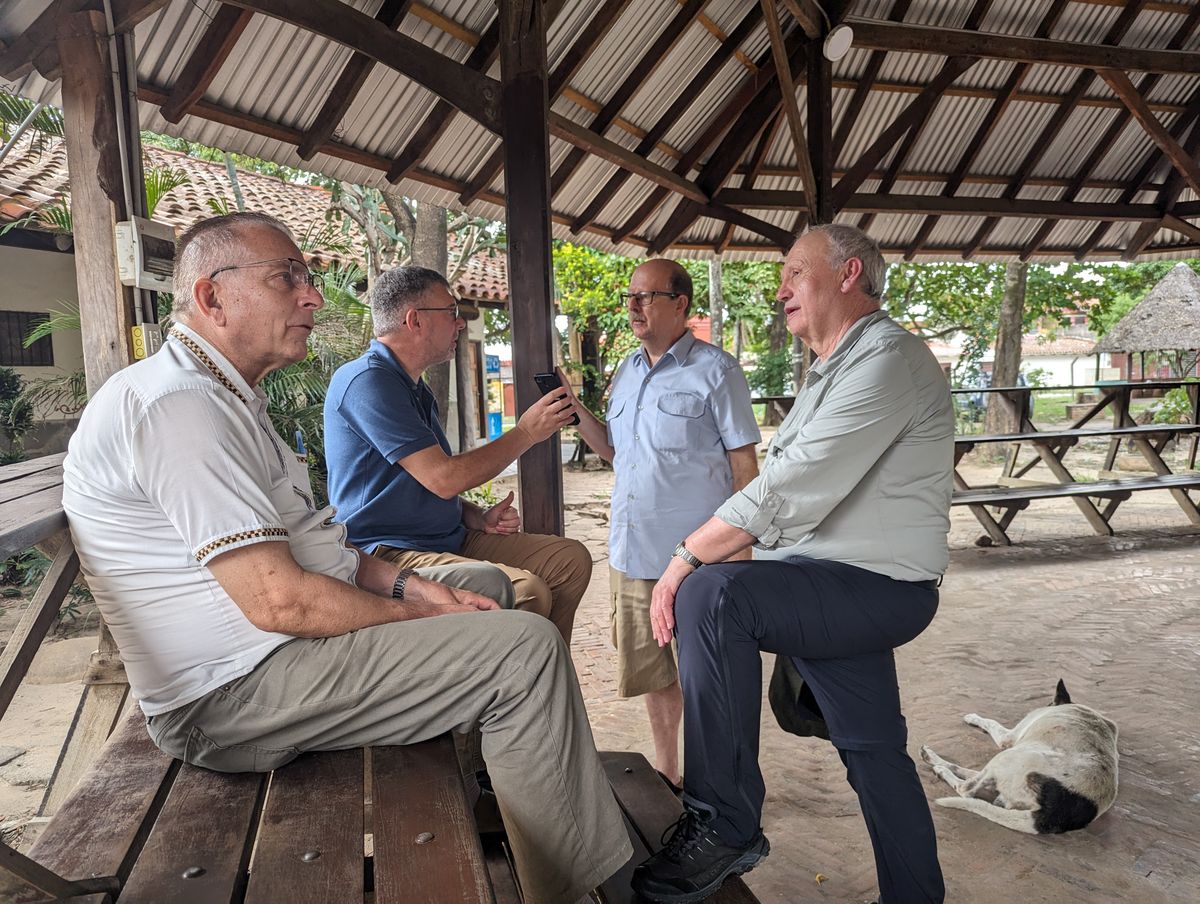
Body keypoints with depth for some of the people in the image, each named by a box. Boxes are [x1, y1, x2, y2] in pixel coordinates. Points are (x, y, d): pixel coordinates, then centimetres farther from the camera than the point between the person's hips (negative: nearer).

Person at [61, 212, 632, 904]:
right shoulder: (179, 404, -22)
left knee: (485, 582, 19)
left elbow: (303, 537, 16)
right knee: (528, 647, -20)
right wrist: (415, 617, -13)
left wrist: (405, 584, 2)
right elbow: (279, 600, -27)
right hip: (238, 696, -11)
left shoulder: (225, 397, 14)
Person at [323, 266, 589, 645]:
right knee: (527, 593, -30)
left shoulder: (416, 389, 19)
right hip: (390, 555, -10)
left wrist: (478, 517, 4)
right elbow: (443, 478, -20)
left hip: (451, 539, 10)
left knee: (570, 559, 1)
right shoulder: (365, 380, -14)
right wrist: (526, 433, -9)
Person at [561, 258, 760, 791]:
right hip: (631, 549, 7)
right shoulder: (626, 372, 14)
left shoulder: (715, 371, -6)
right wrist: (574, 407, 5)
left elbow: (744, 463, -7)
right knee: (652, 670, 17)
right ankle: (665, 775, 35)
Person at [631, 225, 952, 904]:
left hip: (878, 586, -10)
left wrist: (687, 560, -21)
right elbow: (788, 491, 16)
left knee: (712, 595, -28)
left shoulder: (888, 358, -15)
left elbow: (793, 489, -26)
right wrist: (699, 559, 6)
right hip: (838, 589, 10)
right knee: (875, 752, 16)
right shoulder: (833, 370, 19)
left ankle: (727, 828, -17)